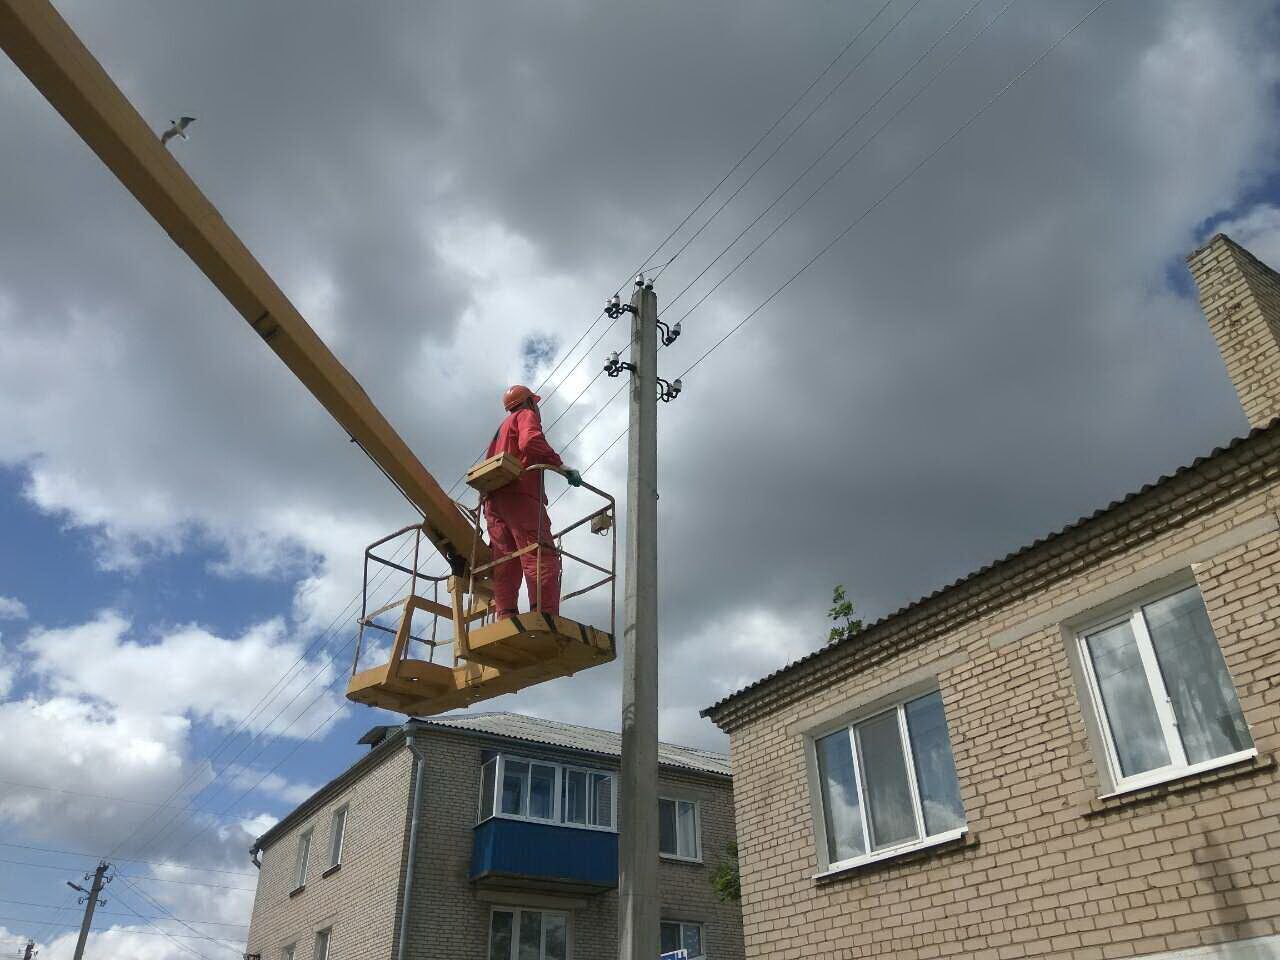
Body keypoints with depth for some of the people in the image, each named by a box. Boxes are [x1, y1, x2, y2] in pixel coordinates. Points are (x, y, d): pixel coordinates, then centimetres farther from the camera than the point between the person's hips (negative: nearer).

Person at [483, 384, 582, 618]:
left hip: (493, 499, 9)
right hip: (518, 493, -9)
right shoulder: (527, 415, 11)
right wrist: (562, 466, -13)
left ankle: (505, 617, -12)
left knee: (505, 563, -1)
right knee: (541, 557, -18)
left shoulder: (502, 427, 36)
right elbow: (531, 441, -12)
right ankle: (545, 616, -30)